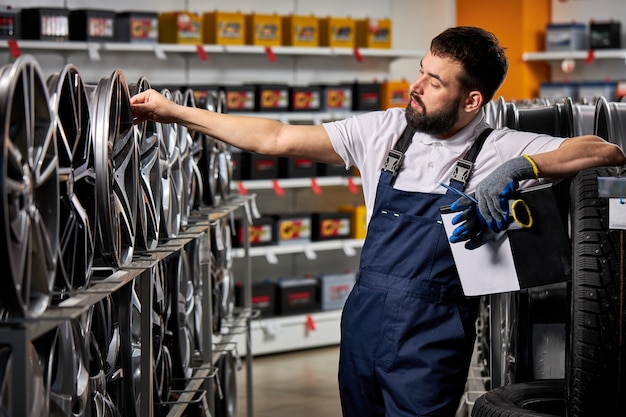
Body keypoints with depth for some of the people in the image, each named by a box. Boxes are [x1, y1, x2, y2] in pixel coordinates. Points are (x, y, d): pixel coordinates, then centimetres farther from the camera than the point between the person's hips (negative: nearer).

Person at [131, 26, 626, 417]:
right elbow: (278, 139, 4)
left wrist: (521, 167, -28)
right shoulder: (384, 131, 2)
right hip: (364, 322, 4)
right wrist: (173, 111, 2)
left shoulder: (499, 150, -8)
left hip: (432, 340, -4)